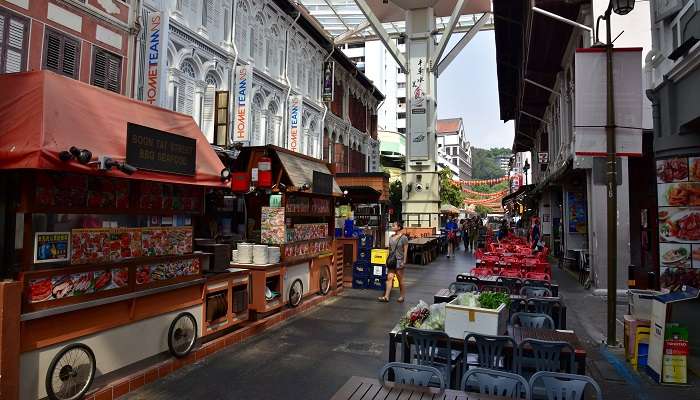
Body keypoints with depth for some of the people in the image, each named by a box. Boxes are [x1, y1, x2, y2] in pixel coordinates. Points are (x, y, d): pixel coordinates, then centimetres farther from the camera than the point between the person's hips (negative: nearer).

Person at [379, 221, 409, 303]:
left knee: (400, 280, 6)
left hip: (399, 261, -5)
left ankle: (402, 296, 21)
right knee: (389, 278, -2)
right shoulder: (391, 237, 8)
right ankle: (386, 296, -4)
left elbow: (405, 251, -9)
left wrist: (404, 261, -13)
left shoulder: (404, 238, -9)